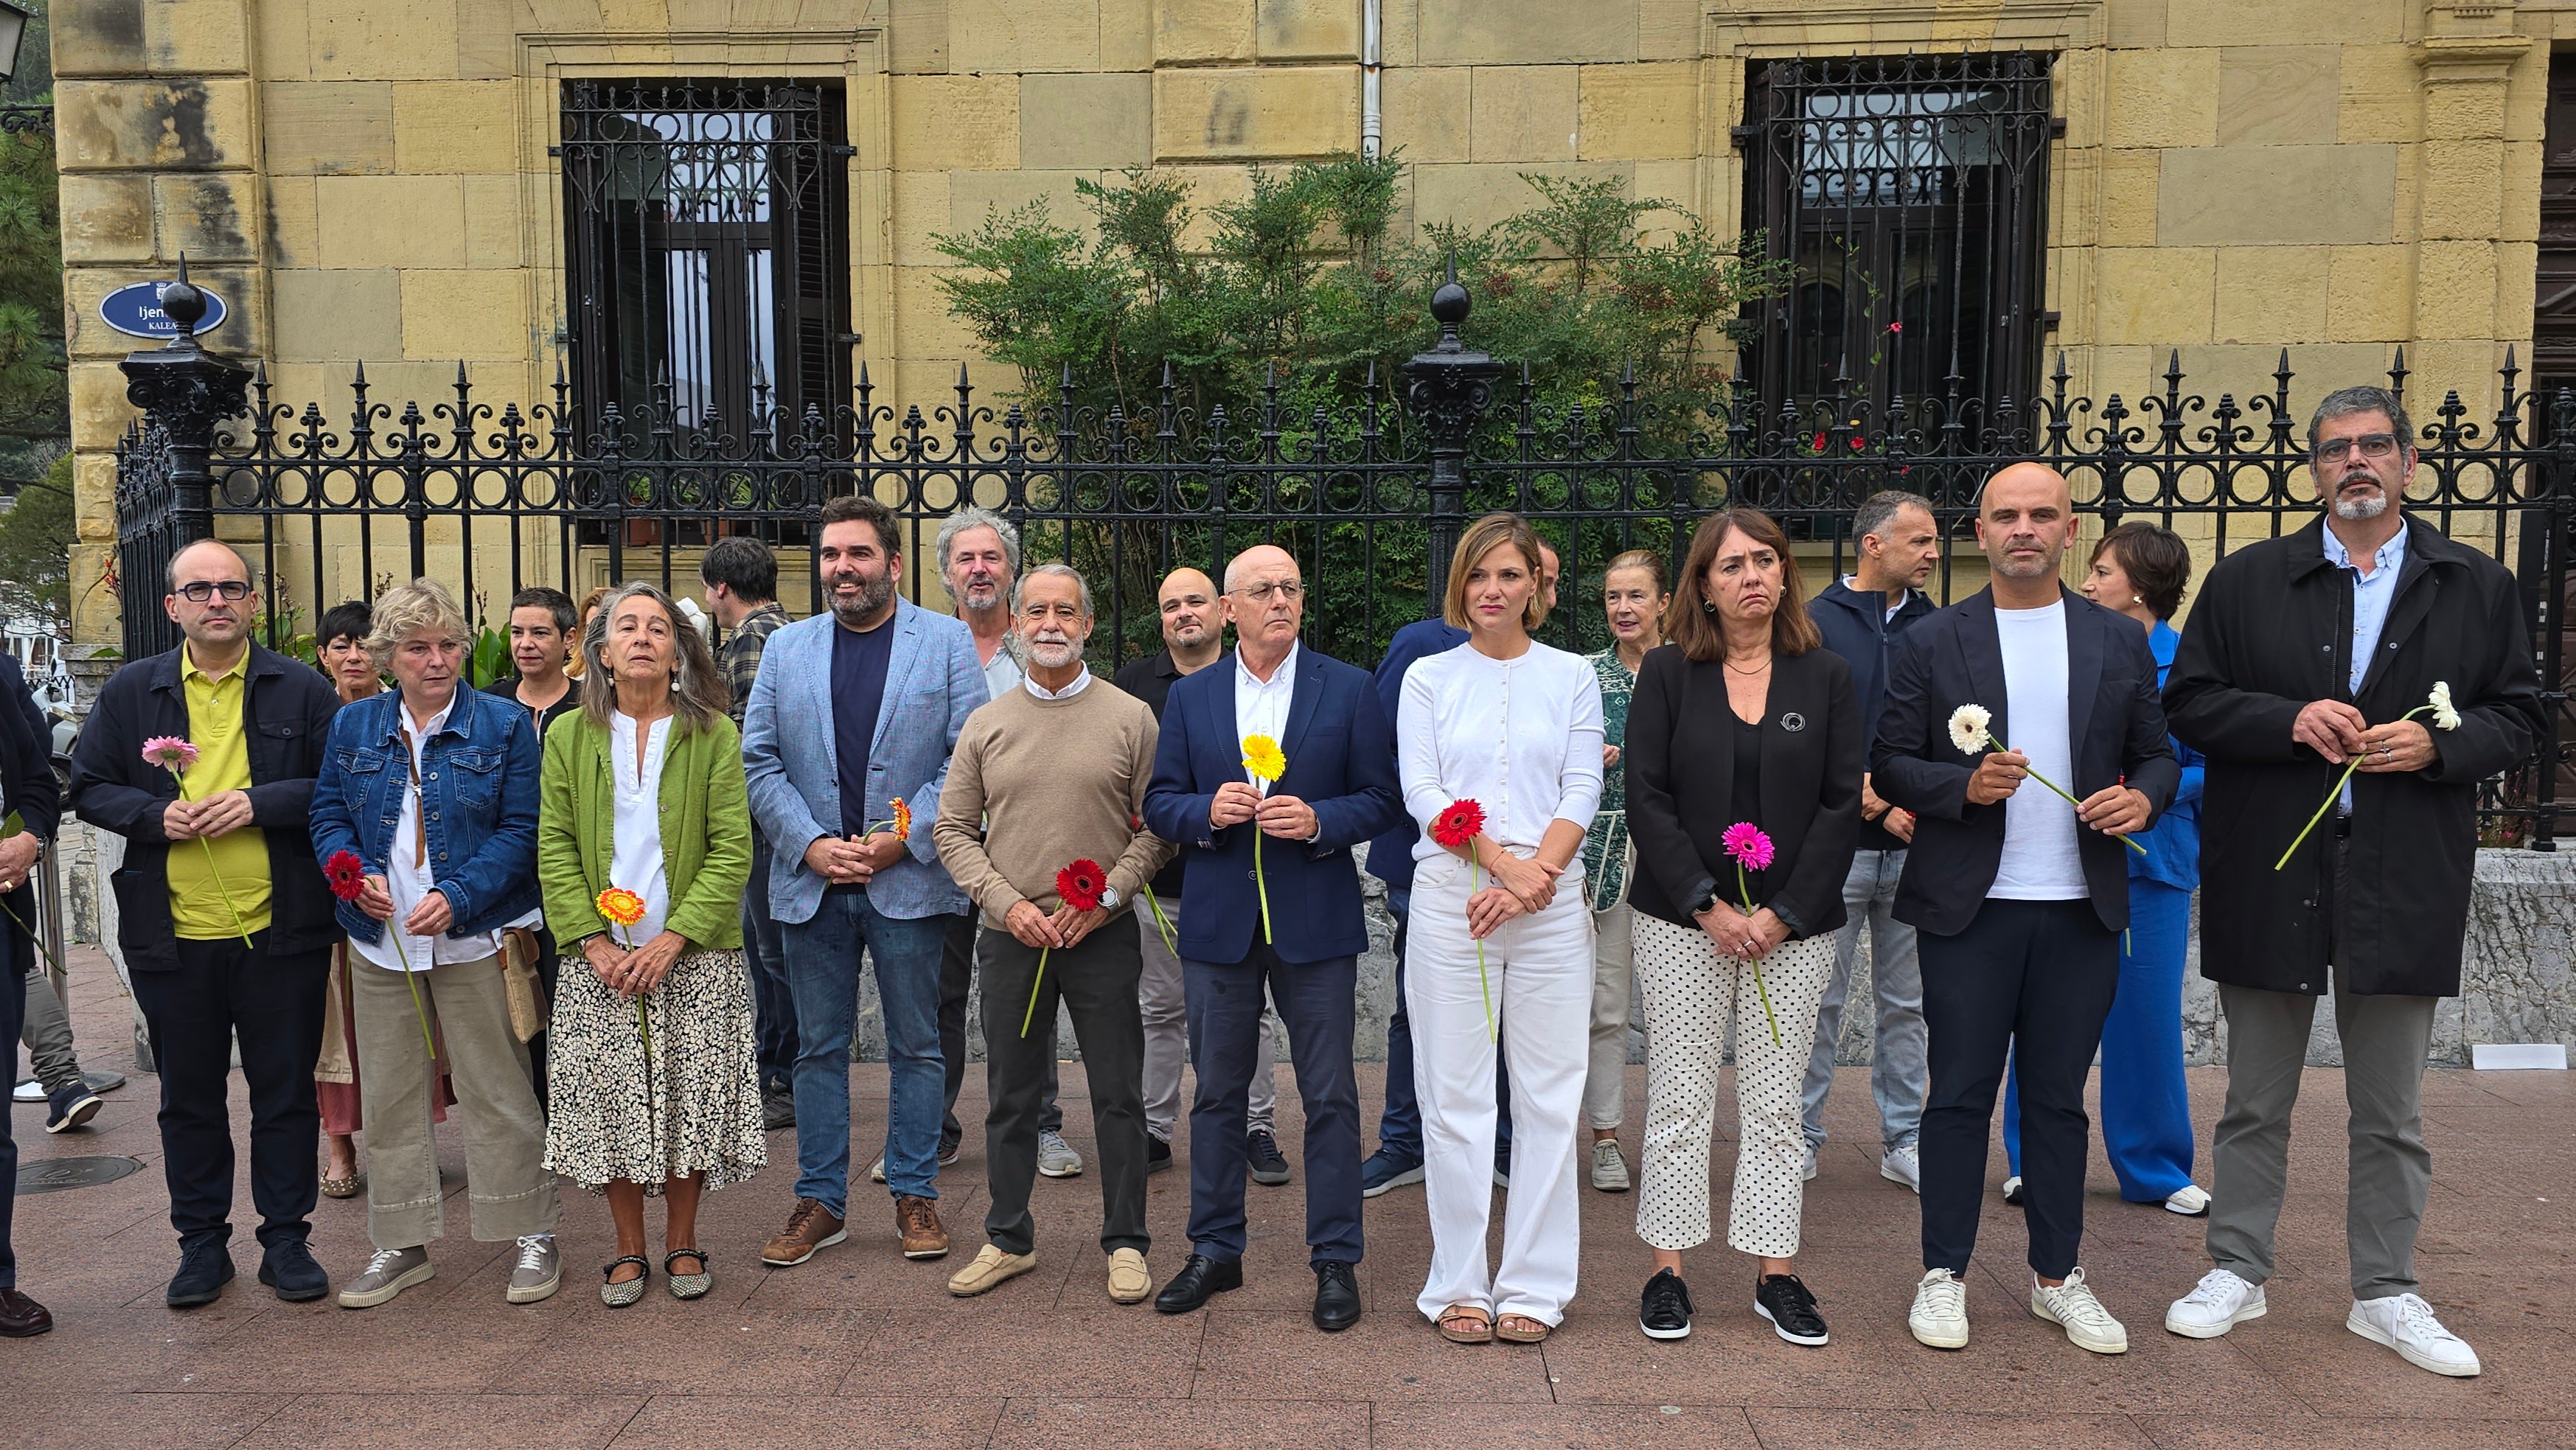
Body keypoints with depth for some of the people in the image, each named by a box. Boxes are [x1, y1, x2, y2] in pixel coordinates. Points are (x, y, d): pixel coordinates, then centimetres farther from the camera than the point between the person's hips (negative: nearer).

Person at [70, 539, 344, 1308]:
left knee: (285, 1091, 6)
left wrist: (260, 802, -15)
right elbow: (89, 787, 7)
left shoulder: (302, 689, 2)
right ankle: (202, 1242, 26)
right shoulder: (131, 691, 6)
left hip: (279, 928, -2)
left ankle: (286, 1238, 19)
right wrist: (155, 814, -11)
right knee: (189, 1095, 12)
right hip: (173, 933, 2)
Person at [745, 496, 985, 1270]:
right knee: (819, 1048, 10)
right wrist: (809, 844, -8)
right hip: (811, 881, 3)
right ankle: (820, 1201, 21)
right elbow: (758, 761, 6)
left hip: (909, 881, -2)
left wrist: (904, 838, -13)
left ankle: (915, 1195, 21)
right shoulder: (787, 647, 9)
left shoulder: (947, 641, 1)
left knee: (916, 1047, 7)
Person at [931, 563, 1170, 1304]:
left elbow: (1157, 825, -1)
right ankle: (1008, 1241, 26)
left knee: (1118, 1095, 4)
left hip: (1103, 936, -2)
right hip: (1012, 936, 2)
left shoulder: (1130, 717, 0)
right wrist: (1007, 902, -7)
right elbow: (953, 829, 6)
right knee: (1011, 1095, 11)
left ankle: (1125, 1243, 18)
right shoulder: (986, 724, 6)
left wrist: (1106, 897, -12)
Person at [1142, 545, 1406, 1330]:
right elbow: (1159, 802, 7)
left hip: (1316, 920, -2)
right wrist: (1208, 811, -13)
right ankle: (1215, 1251, 24)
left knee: (1330, 1096, 3)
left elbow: (1381, 798, 0)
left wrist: (1319, 821, -17)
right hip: (1219, 920, 2)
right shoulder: (1190, 697, 8)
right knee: (1217, 1092, 10)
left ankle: (1336, 1259, 15)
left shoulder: (1349, 690, 2)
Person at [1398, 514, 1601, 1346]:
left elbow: (1582, 791, 2)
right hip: (1449, 900, 0)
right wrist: (1502, 862, -13)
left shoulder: (1572, 676, 10)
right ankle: (1459, 1287, 13)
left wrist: (1533, 874, -12)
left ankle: (1533, 1287, 13)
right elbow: (1421, 791, -1)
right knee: (1454, 1097, 2)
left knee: (1548, 1096, 3)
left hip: (1551, 901, 1)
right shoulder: (1428, 678, 9)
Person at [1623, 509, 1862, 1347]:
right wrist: (1708, 907, -11)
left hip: (1794, 926, 1)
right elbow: (1647, 798, -3)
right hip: (1683, 923, -1)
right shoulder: (1667, 675, 2)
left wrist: (1782, 914, -9)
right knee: (1679, 1098, 3)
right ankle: (1667, 1271, 13)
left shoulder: (1826, 678, 6)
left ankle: (1776, 1274, 16)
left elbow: (1842, 804, 0)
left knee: (1775, 1104, 6)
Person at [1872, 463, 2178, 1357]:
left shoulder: (2121, 643, 9)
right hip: (1969, 909, -2)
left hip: (2082, 910, 2)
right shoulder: (1931, 644, 1)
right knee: (1960, 1094, 4)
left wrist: (2143, 795, -9)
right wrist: (1964, 786, -18)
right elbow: (1891, 765, -1)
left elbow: (2157, 753, 12)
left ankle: (2057, 1276, 23)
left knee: (2059, 1098, 11)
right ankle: (1944, 1275, 15)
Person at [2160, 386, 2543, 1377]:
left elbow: (2520, 716, 7)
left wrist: (2438, 743, -13)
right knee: (2256, 1101, 11)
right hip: (2269, 880, 0)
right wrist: (2289, 719, -15)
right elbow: (2189, 702, 0)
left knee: (2391, 1114, 11)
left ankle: (2385, 1294, 25)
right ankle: (2237, 1273, 24)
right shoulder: (2246, 580, 3)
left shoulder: (2477, 588, 6)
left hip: (2403, 886, 1)